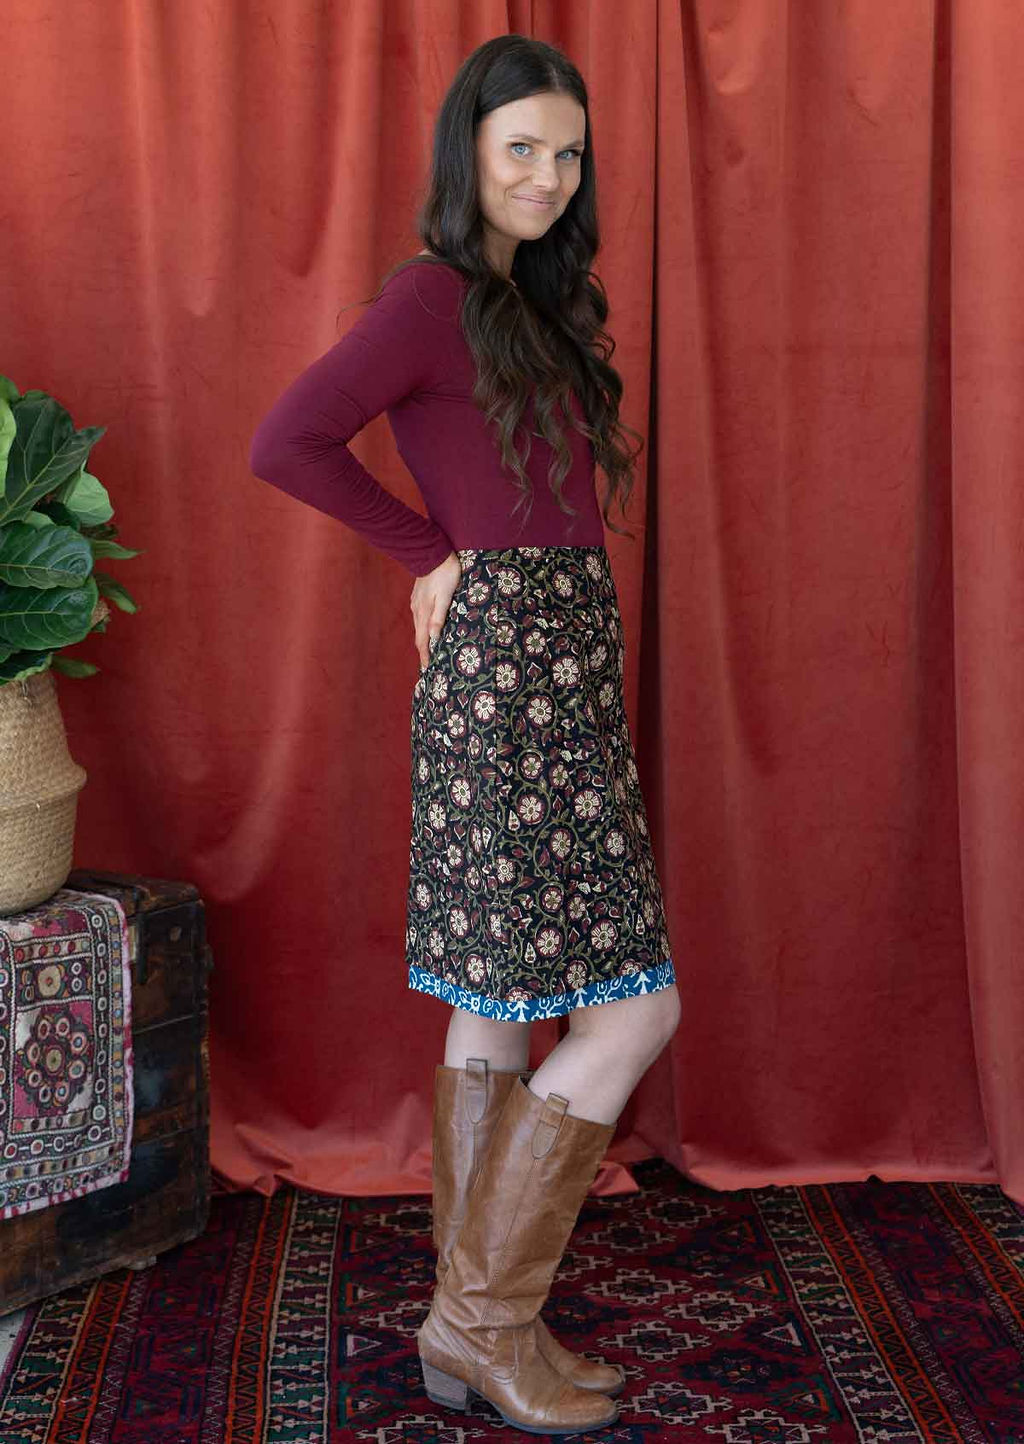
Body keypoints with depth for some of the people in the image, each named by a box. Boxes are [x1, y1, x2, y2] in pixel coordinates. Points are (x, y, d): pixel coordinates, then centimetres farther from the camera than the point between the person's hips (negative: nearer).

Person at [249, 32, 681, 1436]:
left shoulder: (537, 300, 18)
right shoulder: (433, 295, -9)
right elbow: (284, 442, -16)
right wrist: (432, 553, -6)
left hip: (564, 672, 9)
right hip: (503, 674, -9)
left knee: (500, 1010, 11)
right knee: (633, 1006, -7)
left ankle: (477, 1323, 22)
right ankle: (481, 1315, 6)